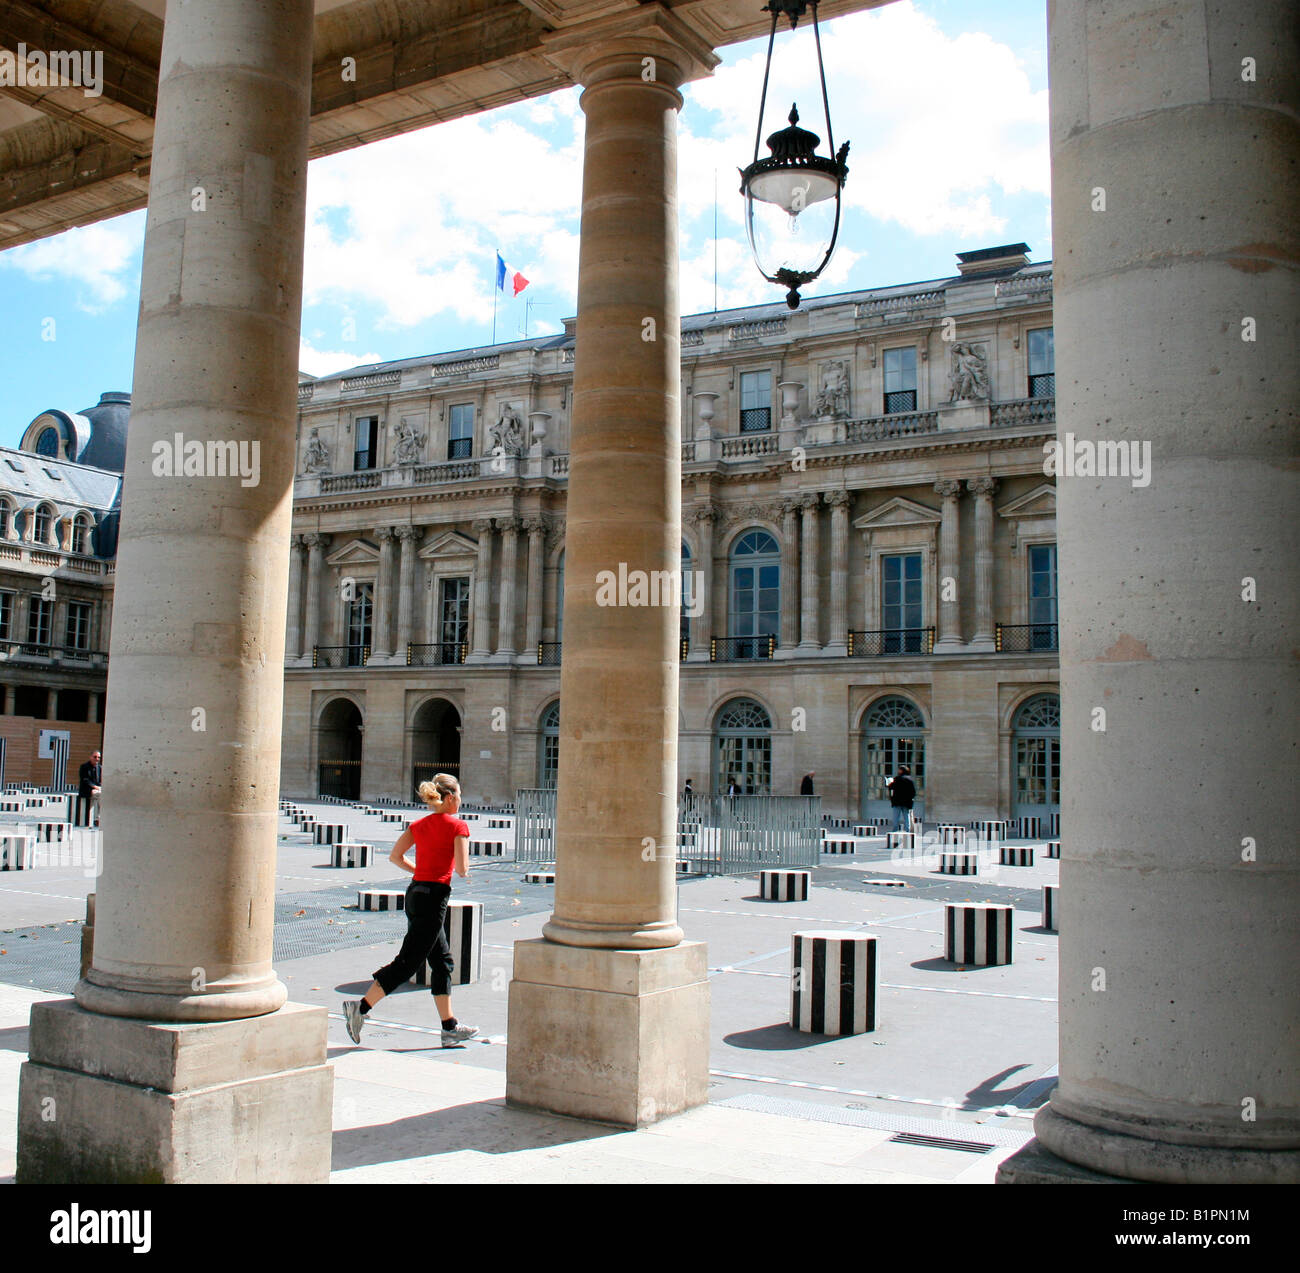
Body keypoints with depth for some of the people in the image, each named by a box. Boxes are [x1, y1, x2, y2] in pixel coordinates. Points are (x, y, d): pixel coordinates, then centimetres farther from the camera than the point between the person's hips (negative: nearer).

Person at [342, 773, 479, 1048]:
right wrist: (464, 872, 9)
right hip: (435, 895, -9)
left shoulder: (420, 825, 12)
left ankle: (450, 1027, 18)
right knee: (408, 961, -5)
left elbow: (395, 856, 9)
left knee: (443, 961, 14)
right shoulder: (458, 826, -8)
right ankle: (361, 1007, -8)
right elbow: (461, 869, -13)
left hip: (415, 891, 9)